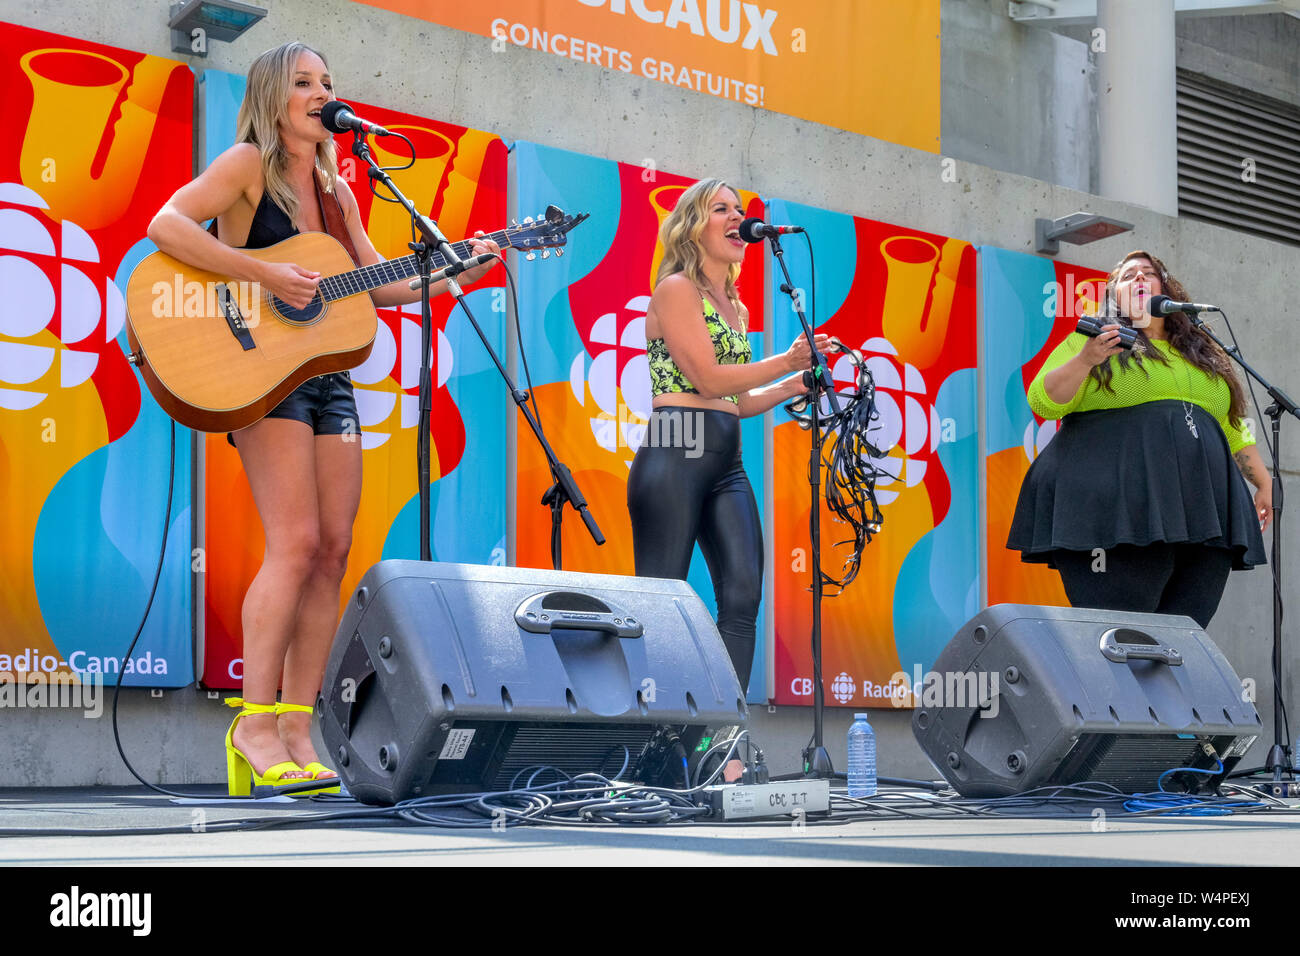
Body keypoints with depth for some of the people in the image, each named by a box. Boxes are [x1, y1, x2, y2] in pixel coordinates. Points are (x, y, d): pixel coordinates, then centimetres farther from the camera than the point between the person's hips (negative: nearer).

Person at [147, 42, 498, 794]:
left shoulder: (334, 188, 17)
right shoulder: (249, 164, -3)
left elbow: (378, 286, 17)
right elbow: (166, 225, -17)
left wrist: (454, 276, 2)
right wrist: (266, 274, -21)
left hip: (328, 376, 7)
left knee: (333, 549, -1)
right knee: (297, 543, -17)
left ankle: (297, 732, 2)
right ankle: (255, 724, -13)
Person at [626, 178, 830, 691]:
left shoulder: (737, 309, 21)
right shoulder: (676, 290, -3)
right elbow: (710, 380, -11)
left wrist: (793, 386, 10)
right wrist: (787, 361, -9)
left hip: (726, 462, 8)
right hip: (675, 456, -8)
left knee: (743, 595, -5)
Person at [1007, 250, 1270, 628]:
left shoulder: (1205, 354, 26)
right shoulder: (1092, 339, 11)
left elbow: (1233, 429, 30)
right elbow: (1043, 402, 0)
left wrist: (1265, 483, 22)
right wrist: (1085, 360, -15)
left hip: (1200, 519, 5)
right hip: (1115, 512, -5)